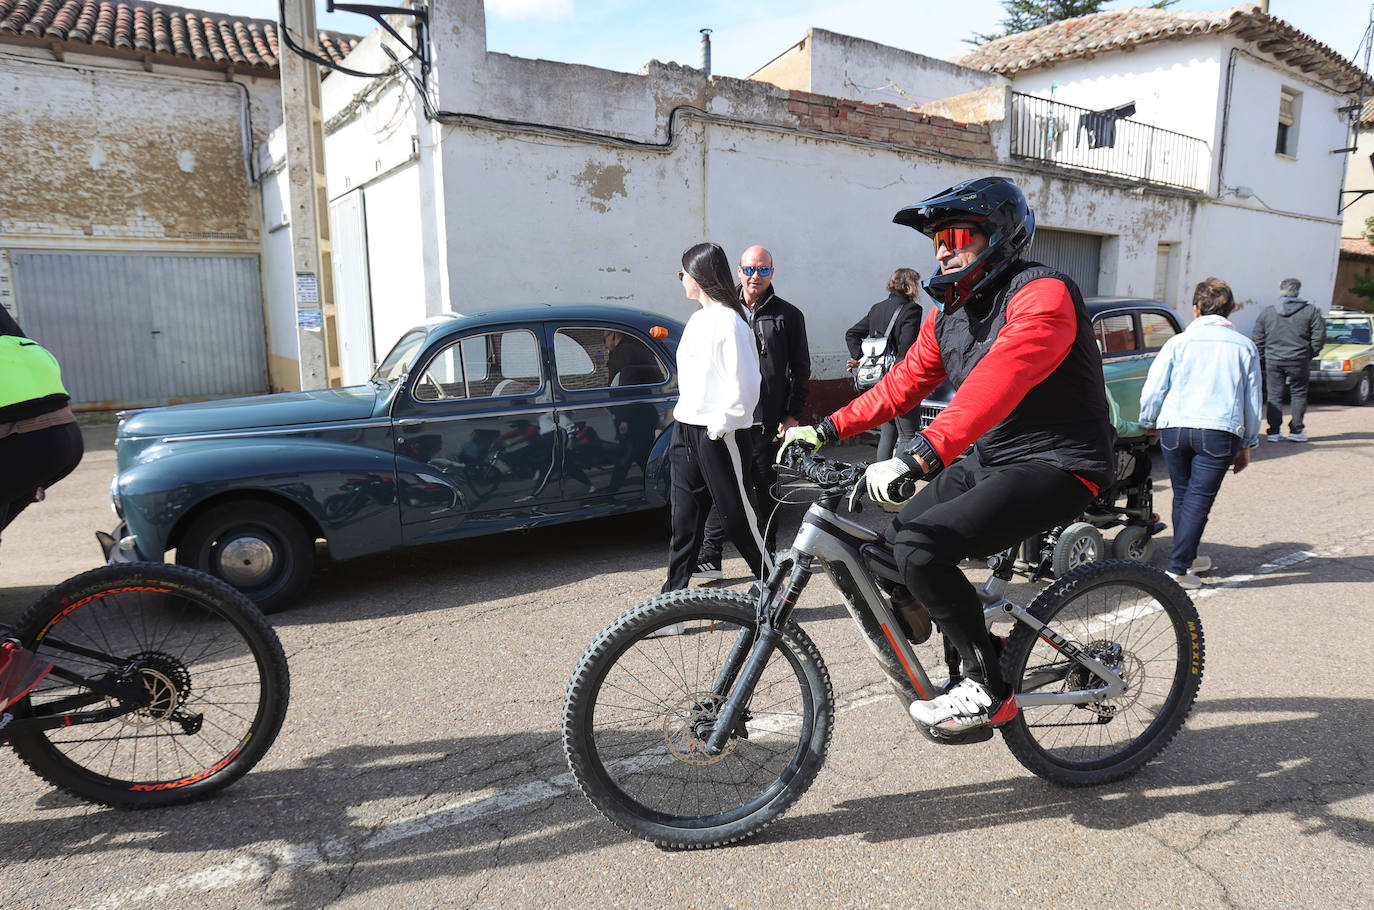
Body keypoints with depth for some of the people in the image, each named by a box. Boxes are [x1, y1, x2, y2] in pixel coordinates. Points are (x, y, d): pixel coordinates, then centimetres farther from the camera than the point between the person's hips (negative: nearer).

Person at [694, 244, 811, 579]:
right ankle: (710, 557, 7)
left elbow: (801, 369, 5)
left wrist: (793, 414, -3)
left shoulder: (787, 315, 6)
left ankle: (768, 556, 22)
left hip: (768, 422, -1)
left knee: (766, 490, 8)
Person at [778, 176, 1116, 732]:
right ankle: (966, 674, 20)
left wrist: (918, 458, -45)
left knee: (921, 546, -25)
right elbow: (904, 383, 12)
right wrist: (826, 430, 5)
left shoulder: (1042, 295, -18)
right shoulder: (948, 315, 11)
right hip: (989, 459, 9)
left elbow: (996, 385, -34)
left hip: (1055, 466, -9)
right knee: (896, 543, 4)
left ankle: (989, 692, -6)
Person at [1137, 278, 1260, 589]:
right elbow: (1252, 401, 12)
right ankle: (1178, 568, -6)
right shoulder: (1244, 346, 10)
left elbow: (1153, 388, 2)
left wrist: (1147, 423, 19)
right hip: (1219, 432, -1)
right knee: (1198, 499, -1)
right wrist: (1247, 444, 20)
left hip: (1174, 429, 1)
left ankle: (1187, 557, 31)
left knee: (1183, 495, 16)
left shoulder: (1179, 342, 5)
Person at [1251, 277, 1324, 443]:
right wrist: (1310, 354, 11)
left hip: (1273, 360, 1)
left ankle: (1274, 431, 6)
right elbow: (1319, 336, -1)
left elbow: (1257, 339, 4)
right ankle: (1296, 431, 9)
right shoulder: (1310, 311, 0)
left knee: (1274, 395, 6)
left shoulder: (1267, 312, 2)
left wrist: (1262, 357, 14)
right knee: (1298, 394, 10)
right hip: (1298, 361, -1)